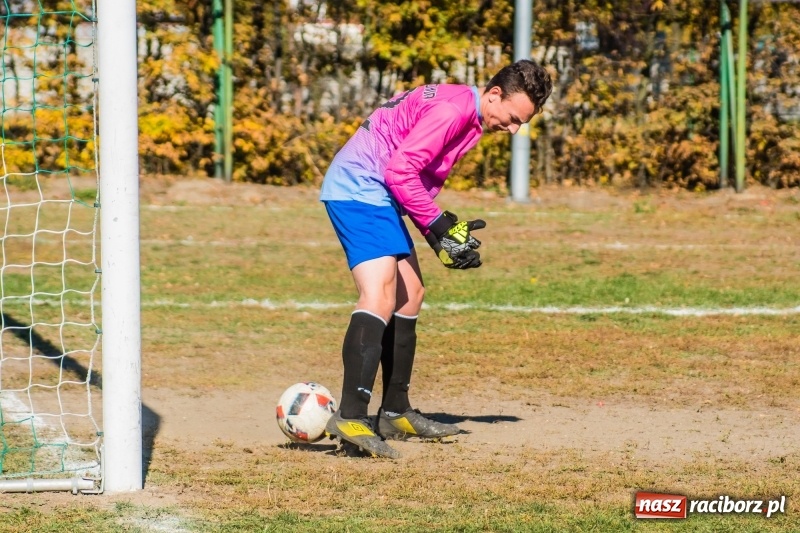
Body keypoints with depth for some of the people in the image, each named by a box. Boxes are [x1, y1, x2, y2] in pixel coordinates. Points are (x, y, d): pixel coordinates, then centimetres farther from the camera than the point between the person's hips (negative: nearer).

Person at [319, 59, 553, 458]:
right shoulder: (455, 108, -18)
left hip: (378, 195, 11)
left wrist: (446, 235, 7)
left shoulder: (467, 114, 15)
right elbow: (400, 171, -22)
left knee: (409, 294, 17)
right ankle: (350, 417, -33)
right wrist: (438, 225, -15)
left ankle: (395, 413, 26)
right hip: (359, 189, -11)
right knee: (380, 294, -23)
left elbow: (423, 177, 19)